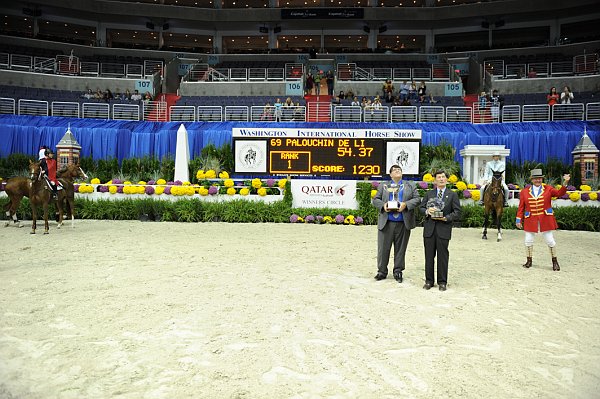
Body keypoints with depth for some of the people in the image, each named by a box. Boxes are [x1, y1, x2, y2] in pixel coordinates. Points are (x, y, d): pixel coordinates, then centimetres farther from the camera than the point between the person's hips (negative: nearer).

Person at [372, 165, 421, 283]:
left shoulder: (410, 185, 12)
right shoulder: (383, 186, 13)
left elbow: (417, 199, 4)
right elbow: (375, 200, 9)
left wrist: (406, 204, -12)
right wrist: (383, 205, -11)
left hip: (403, 223, 0)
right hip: (386, 223, 0)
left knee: (400, 248, 6)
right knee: (383, 248, 2)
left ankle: (398, 271, 17)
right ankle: (382, 271, 13)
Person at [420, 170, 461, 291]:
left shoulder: (452, 195, 5)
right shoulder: (429, 194, 13)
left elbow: (457, 213, 1)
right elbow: (421, 207, 10)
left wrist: (446, 218, -14)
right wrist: (427, 211, -12)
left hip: (443, 229, -2)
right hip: (429, 228, 2)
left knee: (442, 256, 2)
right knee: (429, 256, 6)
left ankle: (442, 282, 12)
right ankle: (429, 281, 16)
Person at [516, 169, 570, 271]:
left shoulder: (548, 189, 3)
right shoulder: (524, 191, 2)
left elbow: (559, 193, -13)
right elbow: (521, 207, 2)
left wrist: (565, 183, -29)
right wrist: (518, 220, -1)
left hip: (545, 220, -1)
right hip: (530, 220, 1)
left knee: (550, 241, 3)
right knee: (528, 241, 5)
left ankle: (555, 261, 19)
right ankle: (529, 261, 21)